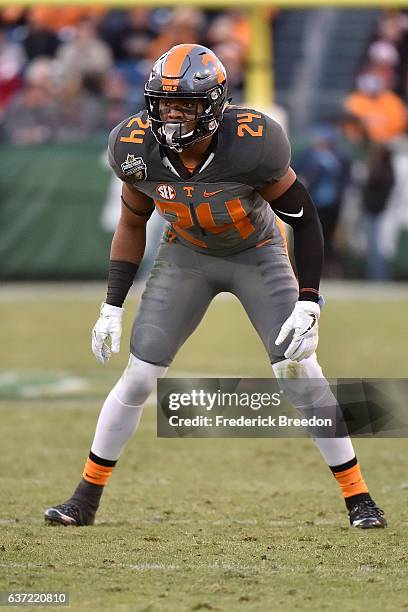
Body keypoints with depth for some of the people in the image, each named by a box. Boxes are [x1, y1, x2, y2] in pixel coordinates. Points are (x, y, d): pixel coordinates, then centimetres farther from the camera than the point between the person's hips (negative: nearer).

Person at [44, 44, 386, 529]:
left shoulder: (252, 144, -32)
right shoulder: (137, 149, -22)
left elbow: (305, 219, -19)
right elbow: (132, 224, -2)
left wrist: (308, 306, -24)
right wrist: (112, 306, -3)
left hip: (256, 255, -2)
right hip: (186, 255, 2)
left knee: (300, 373, -13)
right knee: (138, 377, -4)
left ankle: (358, 497, -1)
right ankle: (86, 498, 9)